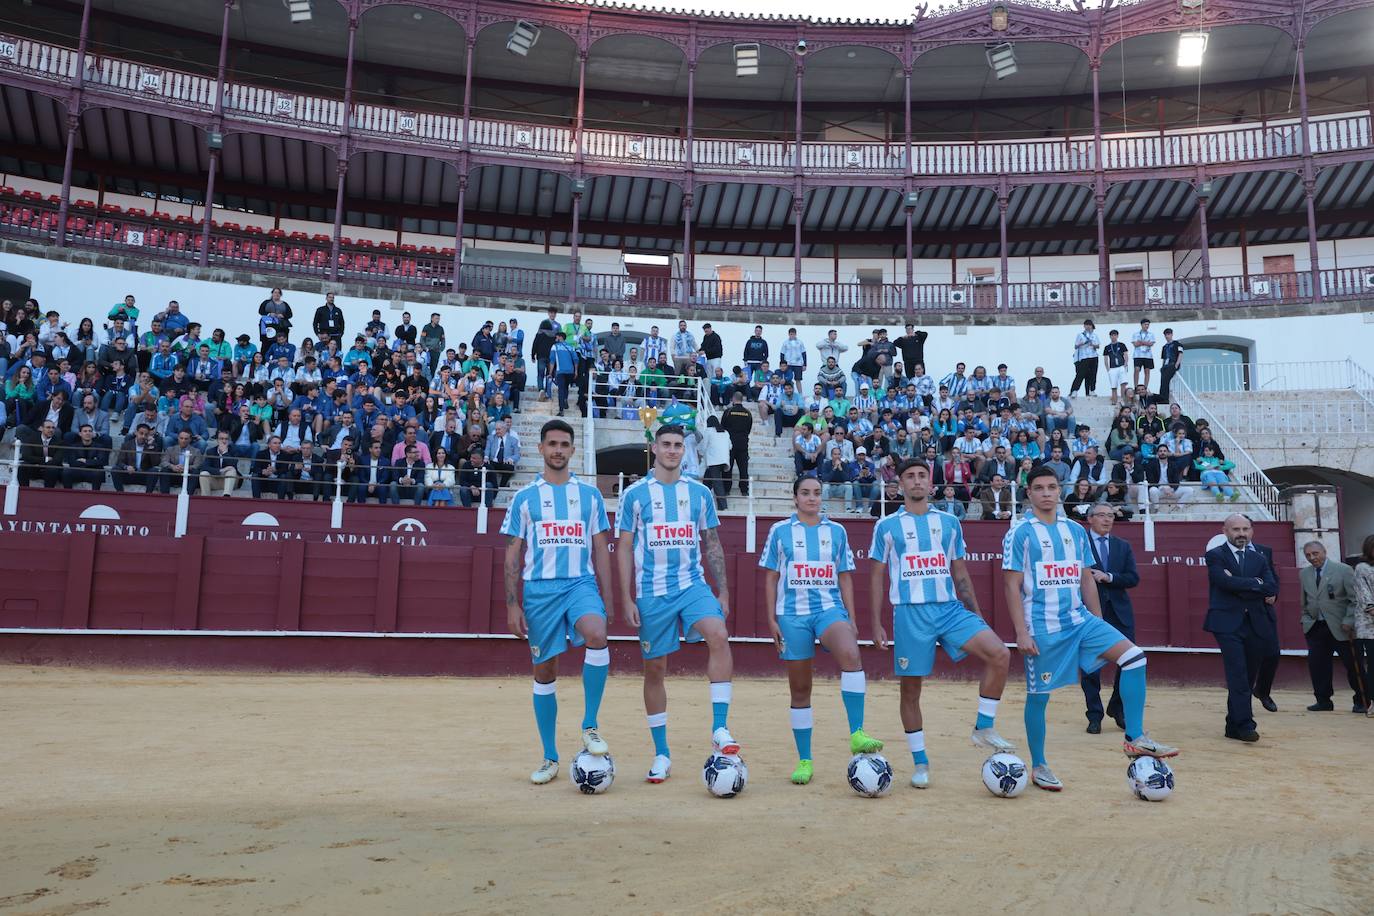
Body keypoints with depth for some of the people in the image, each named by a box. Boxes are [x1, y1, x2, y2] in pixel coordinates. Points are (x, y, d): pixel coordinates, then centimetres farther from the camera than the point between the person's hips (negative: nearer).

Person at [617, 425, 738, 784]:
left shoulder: (700, 493, 7)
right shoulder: (635, 494, 1)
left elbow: (712, 544, 12)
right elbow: (625, 548, 2)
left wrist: (723, 591, 6)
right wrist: (627, 599, -3)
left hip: (692, 585, 1)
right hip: (651, 592, -1)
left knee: (719, 636, -26)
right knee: (654, 668, 5)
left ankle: (719, 728, -20)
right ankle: (662, 754, 18)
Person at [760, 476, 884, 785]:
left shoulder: (837, 531, 10)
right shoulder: (780, 531, 5)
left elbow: (845, 577, 13)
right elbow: (771, 577, 6)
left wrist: (852, 619, 6)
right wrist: (771, 619, 0)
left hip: (829, 608, 0)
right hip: (792, 613, 0)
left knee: (851, 655, -31)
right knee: (799, 688, 4)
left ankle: (857, 734, -29)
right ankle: (804, 761, 14)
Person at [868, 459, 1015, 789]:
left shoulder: (949, 523, 10)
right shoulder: (887, 526, 3)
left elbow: (960, 573, 16)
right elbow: (876, 577, 5)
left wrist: (976, 615, 11)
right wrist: (876, 624, 0)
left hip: (950, 608, 2)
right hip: (909, 613, -2)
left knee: (1000, 654, -18)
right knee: (910, 688, 3)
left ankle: (984, 728, -2)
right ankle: (920, 762, 18)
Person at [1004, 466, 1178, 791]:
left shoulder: (1076, 531, 11)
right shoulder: (1020, 534, -6)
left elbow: (1087, 580, 17)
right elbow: (1012, 585, -9)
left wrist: (1099, 623, 13)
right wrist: (1021, 632, -14)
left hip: (1079, 619, 5)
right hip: (1041, 627, -5)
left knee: (1133, 656, -11)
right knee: (1038, 695, 2)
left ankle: (1135, 739, -4)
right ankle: (1038, 767, 18)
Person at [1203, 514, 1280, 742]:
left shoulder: (1260, 558, 16)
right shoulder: (1215, 556, 2)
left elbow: (1272, 588, 1)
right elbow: (1226, 582, -15)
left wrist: (1240, 587, -8)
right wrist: (1255, 583, -4)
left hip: (1255, 623, 5)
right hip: (1227, 623, -5)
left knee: (1247, 676, 7)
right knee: (1238, 675, -14)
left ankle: (1234, 725, 15)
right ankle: (1245, 724, -15)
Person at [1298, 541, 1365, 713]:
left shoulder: (1344, 570, -5)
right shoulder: (1304, 574, 9)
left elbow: (1354, 599, -6)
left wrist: (1348, 621, -13)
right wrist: (1306, 620, 7)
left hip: (1340, 627, -4)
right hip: (1315, 628, 4)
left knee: (1352, 665, 2)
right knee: (1317, 665, 1)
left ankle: (1361, 702, 17)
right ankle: (1323, 701, 12)